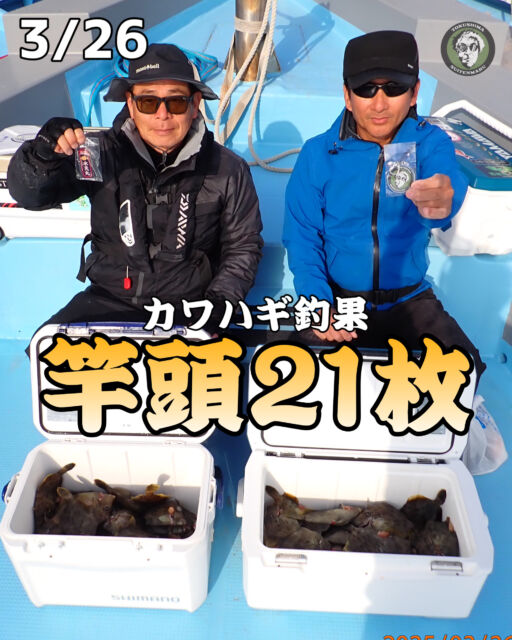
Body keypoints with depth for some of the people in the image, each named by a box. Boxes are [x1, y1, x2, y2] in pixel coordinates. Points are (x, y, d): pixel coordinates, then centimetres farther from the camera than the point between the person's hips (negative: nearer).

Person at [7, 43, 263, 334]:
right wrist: (41, 157, -26)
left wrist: (220, 299, -11)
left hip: (188, 308, -1)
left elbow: (243, 246, 4)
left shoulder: (227, 170, -5)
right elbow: (29, 195, -4)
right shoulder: (104, 154, -6)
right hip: (109, 299, 2)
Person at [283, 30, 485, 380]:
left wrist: (443, 199, -55)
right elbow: (302, 237, -6)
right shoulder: (318, 153, -6)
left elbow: (445, 178, -28)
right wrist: (318, 304, -21)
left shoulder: (431, 143, -5)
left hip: (410, 301, 1)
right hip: (338, 299, -1)